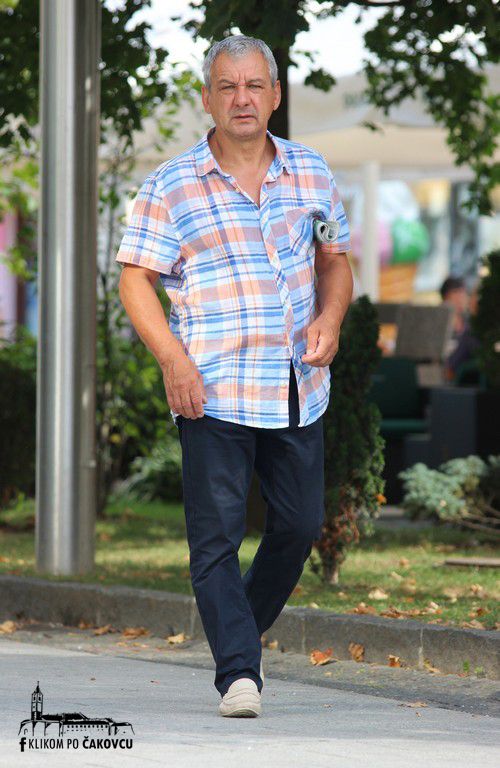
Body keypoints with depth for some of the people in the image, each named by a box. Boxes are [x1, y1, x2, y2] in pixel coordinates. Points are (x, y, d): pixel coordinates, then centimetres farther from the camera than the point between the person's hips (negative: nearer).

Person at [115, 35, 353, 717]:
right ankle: (238, 673, -9)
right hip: (212, 390, -4)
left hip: (298, 387, 4)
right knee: (216, 533, -9)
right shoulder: (172, 186, -2)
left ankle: (247, 628, 34)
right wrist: (173, 359, -14)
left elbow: (336, 260, 18)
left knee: (300, 523, 10)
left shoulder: (311, 172, 9)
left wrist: (331, 317, -2)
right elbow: (135, 279, -2)